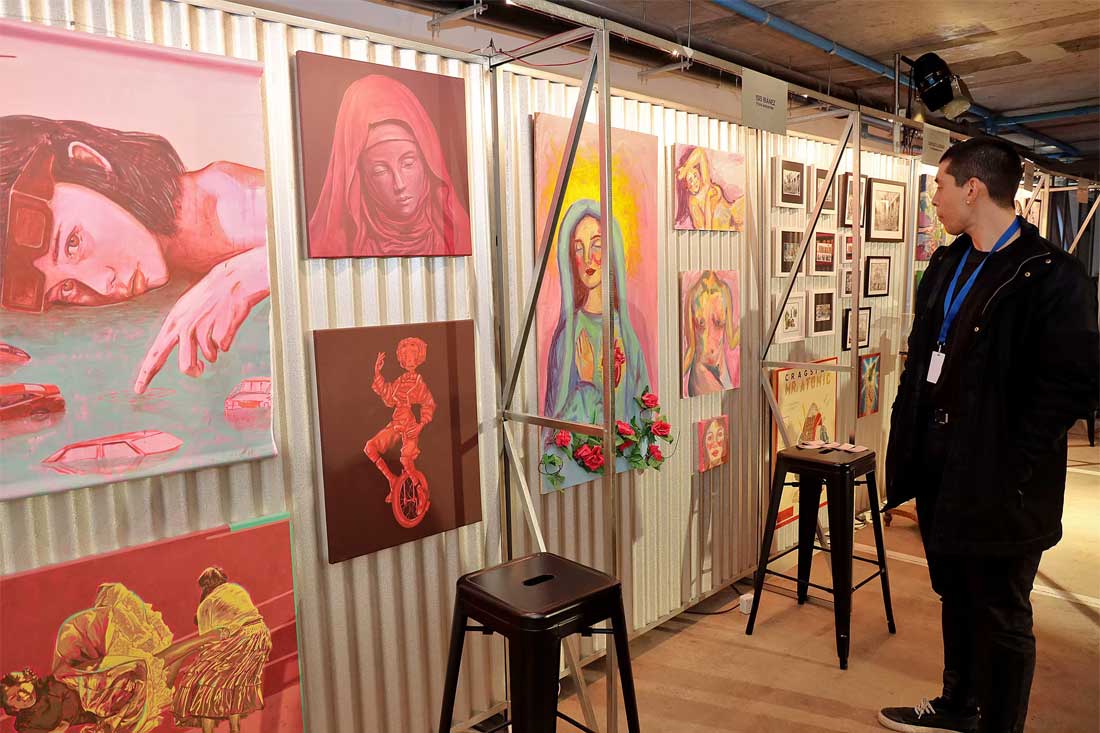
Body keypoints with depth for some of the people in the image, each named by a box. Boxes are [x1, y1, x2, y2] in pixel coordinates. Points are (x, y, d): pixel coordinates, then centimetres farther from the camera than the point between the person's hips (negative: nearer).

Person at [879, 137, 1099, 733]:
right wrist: (908, 446, 7)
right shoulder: (946, 265, 9)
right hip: (940, 469, 8)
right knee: (955, 596, 23)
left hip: (999, 483, -7)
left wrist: (1008, 466, -18)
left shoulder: (1049, 276, -15)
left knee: (1001, 616, 9)